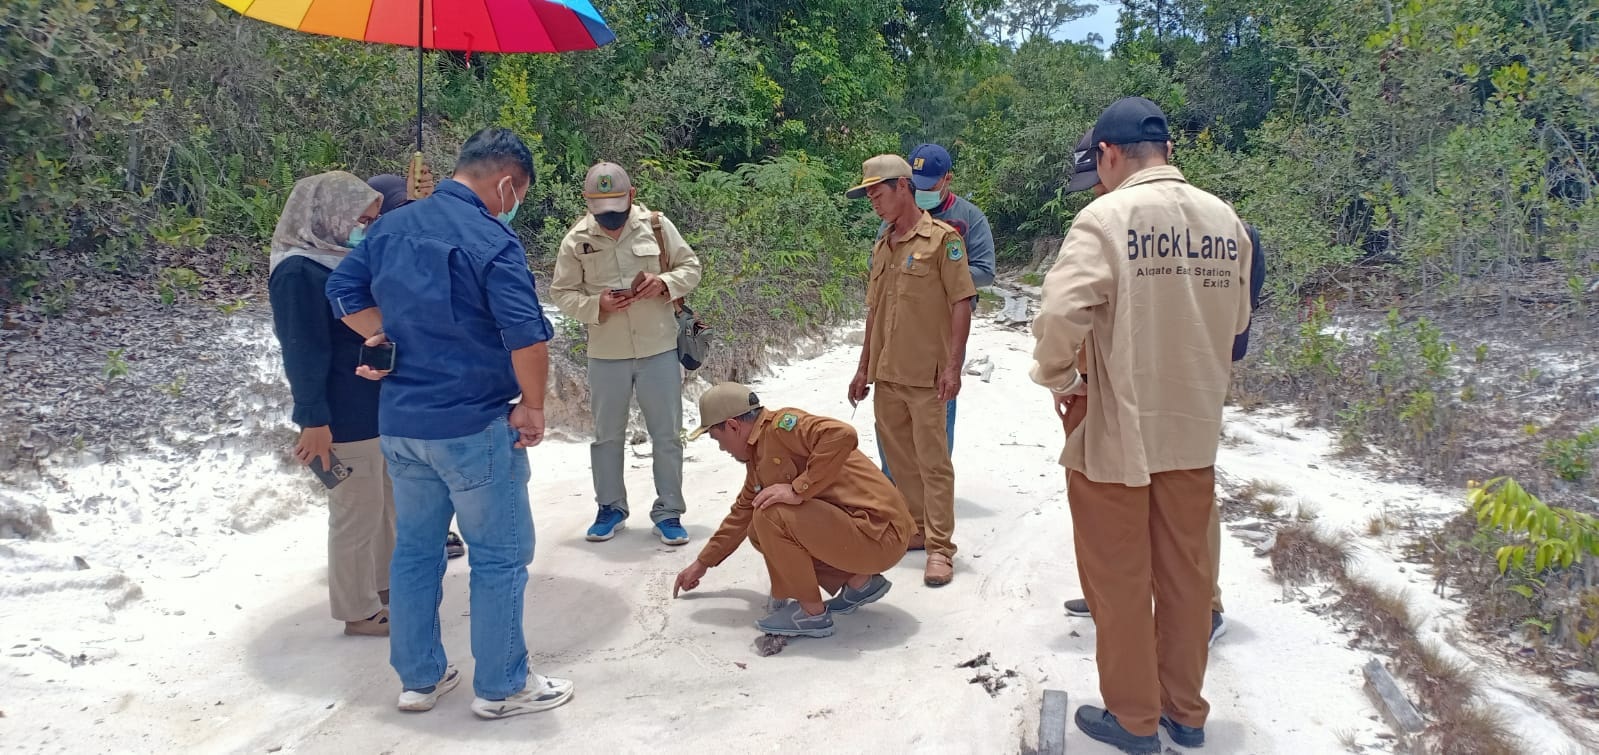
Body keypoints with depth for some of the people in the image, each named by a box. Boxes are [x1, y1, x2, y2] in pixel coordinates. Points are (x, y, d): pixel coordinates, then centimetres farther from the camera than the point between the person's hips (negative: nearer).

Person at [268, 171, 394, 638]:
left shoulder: (345, 259, 11)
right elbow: (303, 351, -18)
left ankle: (383, 582, 33)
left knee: (386, 500, 18)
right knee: (357, 509, 2)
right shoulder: (300, 271, -17)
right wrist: (313, 420, -19)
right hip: (345, 416, -9)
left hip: (377, 406, 9)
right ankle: (359, 610, 15)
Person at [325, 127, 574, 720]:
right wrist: (533, 407, -12)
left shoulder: (390, 226, 6)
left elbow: (342, 291, 15)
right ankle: (501, 687, 17)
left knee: (415, 549, 17)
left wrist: (395, 339, 12)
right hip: (472, 426, -7)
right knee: (499, 556, 6)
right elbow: (526, 333, -25)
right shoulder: (491, 241, -17)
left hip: (399, 421, 7)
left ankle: (419, 678, 29)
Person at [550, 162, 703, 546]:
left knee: (667, 435, 6)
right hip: (606, 354, 1)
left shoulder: (657, 225, -4)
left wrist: (664, 282, -16)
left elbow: (691, 267, 4)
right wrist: (596, 305, -18)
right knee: (607, 435, 13)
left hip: (659, 348, 0)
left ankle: (668, 511, 20)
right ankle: (611, 507, 31)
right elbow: (562, 293, 1)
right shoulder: (577, 240, -5)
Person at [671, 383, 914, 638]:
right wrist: (702, 563, 34)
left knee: (770, 515, -20)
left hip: (879, 534, -10)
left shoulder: (780, 425, -14)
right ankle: (859, 582, 14)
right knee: (759, 530, 14)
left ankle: (811, 613, -4)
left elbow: (842, 436, -32)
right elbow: (742, 514, 28)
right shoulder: (759, 456, 15)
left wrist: (798, 490, -27)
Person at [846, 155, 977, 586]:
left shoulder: (941, 238, -6)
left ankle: (939, 548, 3)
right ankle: (913, 529, 27)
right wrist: (864, 368, 19)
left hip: (926, 375, -7)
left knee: (932, 462, -2)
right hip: (886, 374, 7)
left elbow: (961, 303, -10)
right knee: (900, 460, 14)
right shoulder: (881, 248, 14)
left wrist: (953, 366, -17)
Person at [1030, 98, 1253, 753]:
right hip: (1194, 430, 6)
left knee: (1120, 581, 10)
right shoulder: (1226, 221, 3)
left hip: (1115, 433, -5)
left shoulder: (1107, 217, -15)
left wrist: (1061, 379, -8)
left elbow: (1059, 314, -25)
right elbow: (1235, 320, 11)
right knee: (1185, 576, 17)